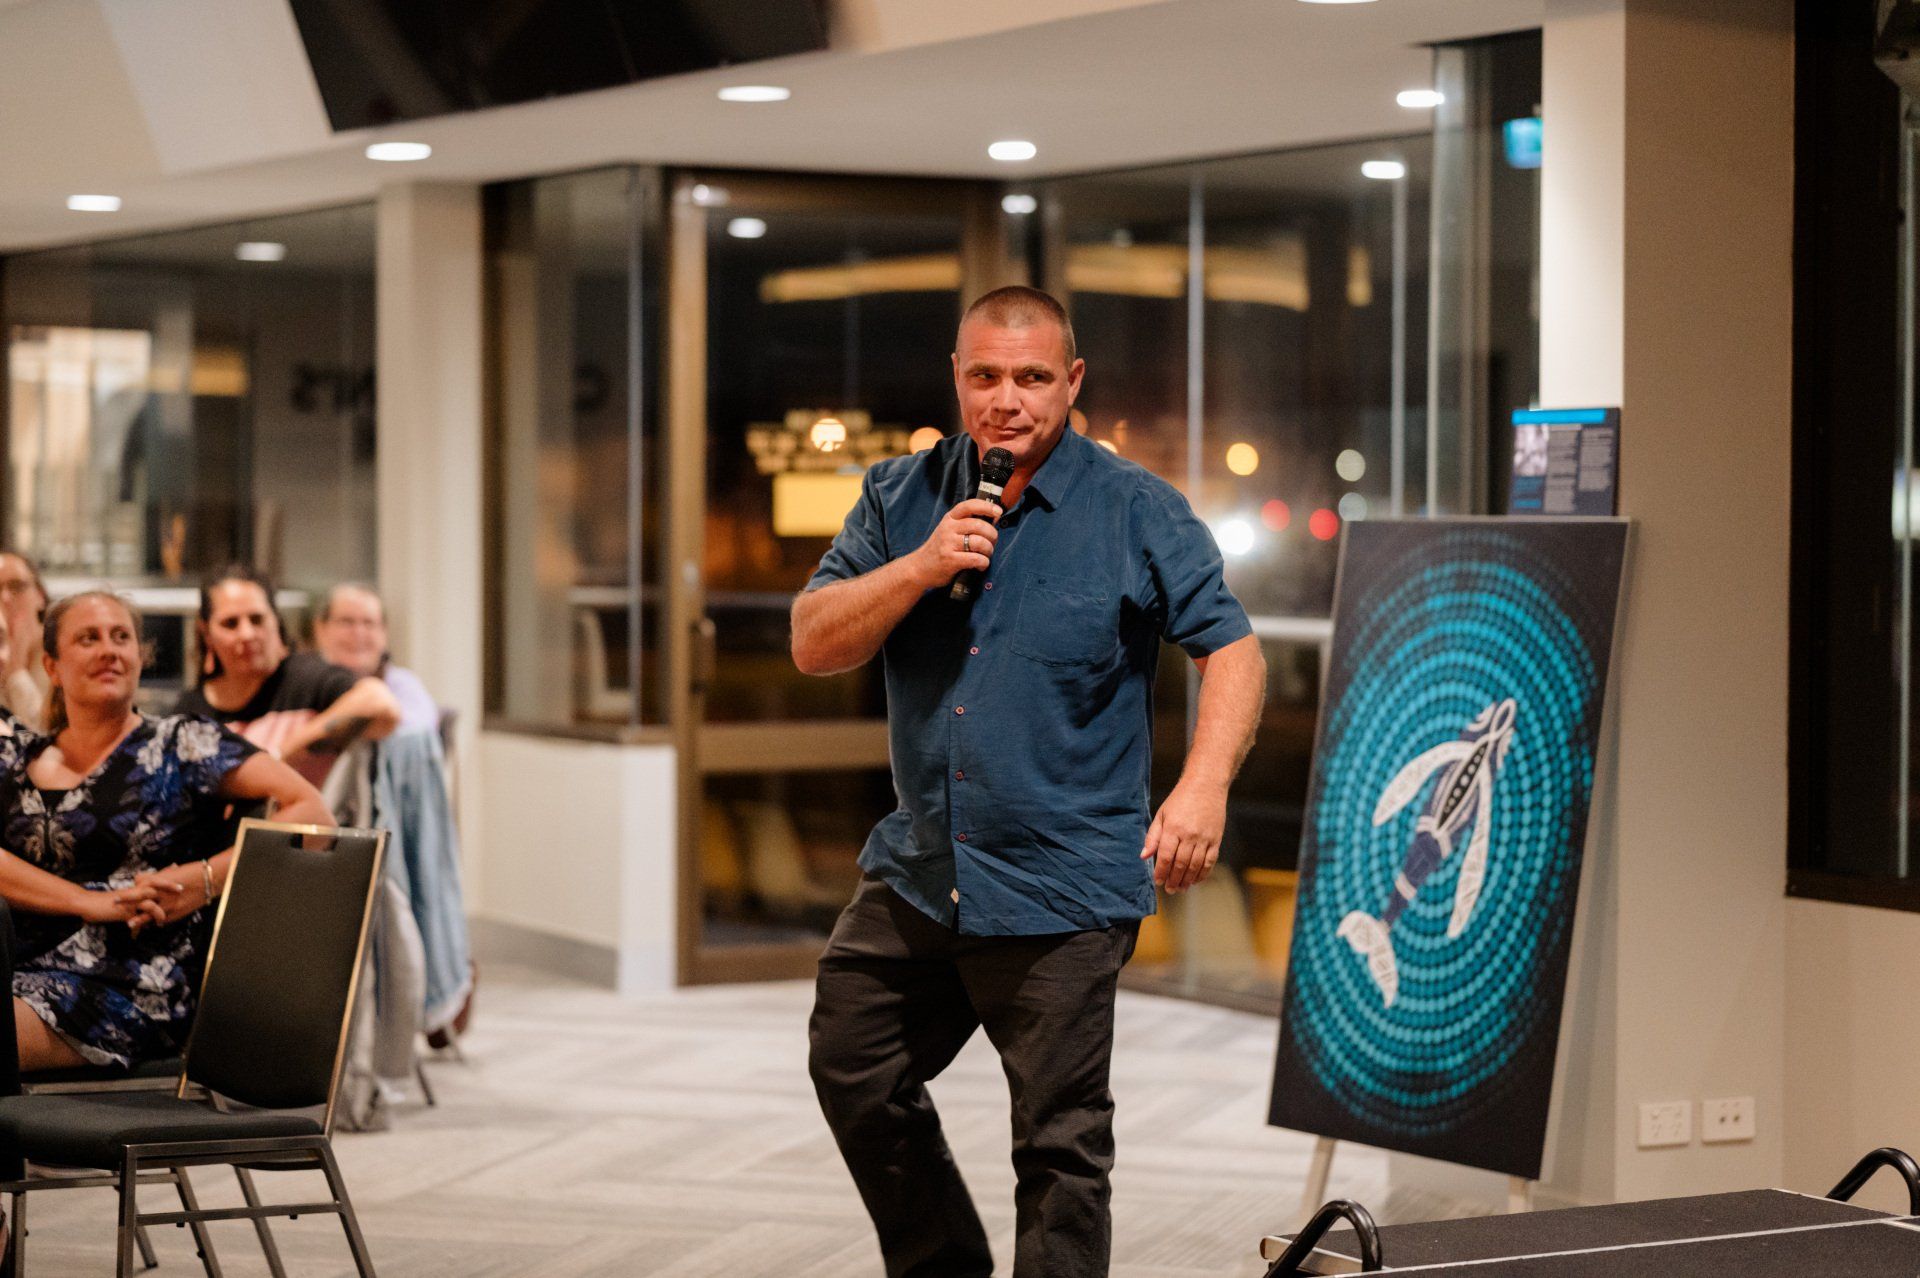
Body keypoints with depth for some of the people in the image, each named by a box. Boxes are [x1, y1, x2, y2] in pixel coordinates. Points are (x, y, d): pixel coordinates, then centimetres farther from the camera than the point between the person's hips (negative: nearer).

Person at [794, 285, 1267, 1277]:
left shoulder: (1136, 513, -4)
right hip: (918, 872, 5)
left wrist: (1203, 787, -21)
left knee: (1059, 1142, -2)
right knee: (851, 1070, 16)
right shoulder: (901, 498, 7)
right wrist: (921, 568, -15)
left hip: (1062, 890, -5)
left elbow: (1232, 649, -6)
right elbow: (813, 643, 1)